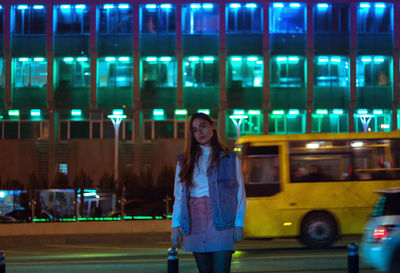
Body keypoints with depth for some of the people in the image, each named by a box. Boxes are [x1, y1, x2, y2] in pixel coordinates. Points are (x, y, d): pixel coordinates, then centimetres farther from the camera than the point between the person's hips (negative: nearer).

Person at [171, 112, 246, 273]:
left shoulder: (229, 158, 8)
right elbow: (179, 196, 12)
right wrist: (175, 226, 5)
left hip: (220, 221, -3)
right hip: (195, 222, 3)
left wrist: (239, 224, -3)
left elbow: (240, 193, 6)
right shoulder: (185, 161, 14)